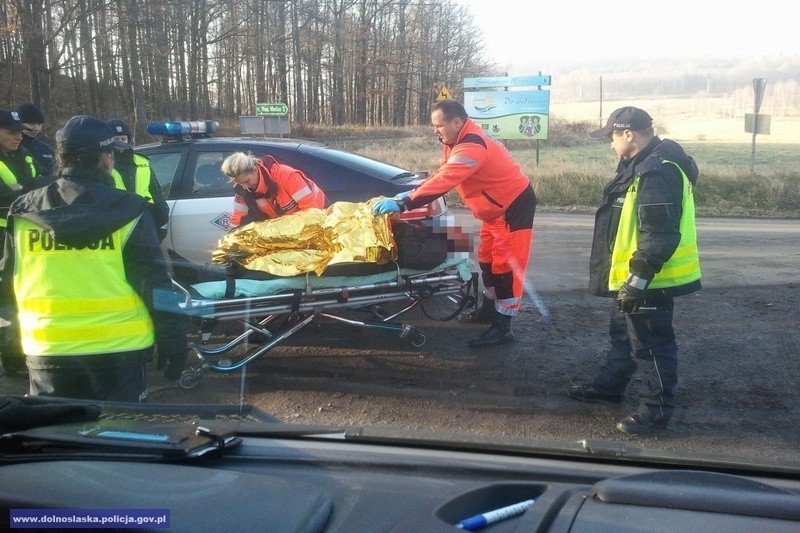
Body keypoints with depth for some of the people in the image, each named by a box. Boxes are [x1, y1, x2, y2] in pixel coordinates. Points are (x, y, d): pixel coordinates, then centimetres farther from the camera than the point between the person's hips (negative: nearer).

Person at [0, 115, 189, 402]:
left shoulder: (23, 213, 3)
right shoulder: (128, 211, -8)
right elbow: (155, 284, -8)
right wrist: (173, 341, -2)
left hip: (47, 350, 3)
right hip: (117, 348, -2)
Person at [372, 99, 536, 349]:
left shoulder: (471, 147, -31)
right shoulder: (460, 141, 3)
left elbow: (444, 181, -40)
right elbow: (443, 173, 10)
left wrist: (404, 203, -42)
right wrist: (412, 193, -3)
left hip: (514, 206, -10)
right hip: (497, 207, 10)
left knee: (506, 264, -9)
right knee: (487, 259, 18)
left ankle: (502, 329, -5)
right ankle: (489, 310, 33)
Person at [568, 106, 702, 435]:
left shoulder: (658, 172, -23)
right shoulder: (644, 165, 11)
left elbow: (660, 235, -27)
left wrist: (638, 278, -25)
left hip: (647, 281, -11)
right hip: (633, 277, 11)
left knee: (650, 344, 1)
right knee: (623, 334, 23)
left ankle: (657, 409, 13)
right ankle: (609, 386, 39)